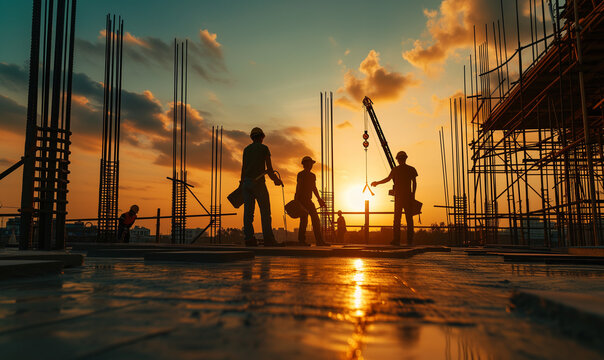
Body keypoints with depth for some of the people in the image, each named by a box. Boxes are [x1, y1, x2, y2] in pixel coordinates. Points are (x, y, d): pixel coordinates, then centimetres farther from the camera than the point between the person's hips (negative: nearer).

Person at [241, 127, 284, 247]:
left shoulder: (246, 149, 16)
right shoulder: (264, 148, 1)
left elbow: (243, 168, 13)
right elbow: (269, 168, -2)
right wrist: (276, 180, 13)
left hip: (246, 183, 5)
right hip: (258, 182, -5)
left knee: (248, 212, 2)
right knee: (265, 211, -4)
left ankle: (249, 239, -3)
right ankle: (269, 240, -8)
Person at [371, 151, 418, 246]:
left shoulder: (395, 170, 1)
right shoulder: (411, 169, 4)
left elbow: (388, 179, -7)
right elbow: (414, 183, 2)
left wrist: (377, 183, 4)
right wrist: (413, 194, 8)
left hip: (398, 196, -1)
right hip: (408, 196, 1)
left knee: (397, 218, 2)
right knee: (409, 218, 4)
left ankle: (396, 240, -4)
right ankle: (410, 241, 1)